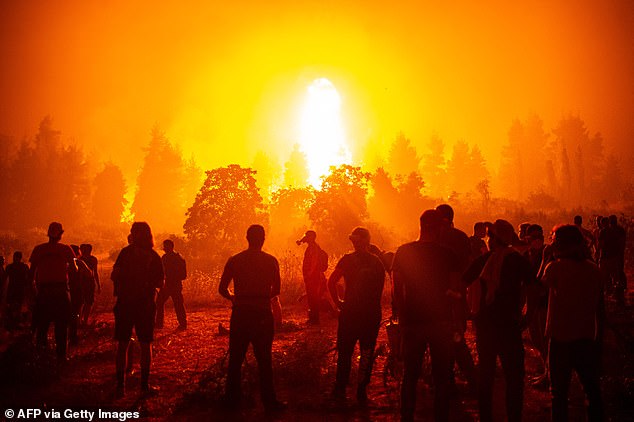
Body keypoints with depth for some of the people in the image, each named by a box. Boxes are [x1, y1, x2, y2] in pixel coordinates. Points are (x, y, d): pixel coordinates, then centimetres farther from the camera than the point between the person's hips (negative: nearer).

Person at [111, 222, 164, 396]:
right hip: (146, 304, 1)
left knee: (122, 344, 5)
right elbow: (160, 283, 1)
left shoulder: (126, 252, -5)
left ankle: (120, 384, 3)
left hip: (125, 303, -1)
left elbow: (114, 276, -10)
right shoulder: (154, 256, 0)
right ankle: (145, 384, 10)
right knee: (145, 344, 9)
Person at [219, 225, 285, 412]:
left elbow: (222, 289, 2)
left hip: (240, 312, 2)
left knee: (235, 358, 11)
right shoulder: (271, 261, -3)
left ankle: (232, 400, 16)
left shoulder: (234, 260, 1)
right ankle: (269, 401, 7)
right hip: (262, 313, -1)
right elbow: (276, 290, 1)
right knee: (264, 359, 5)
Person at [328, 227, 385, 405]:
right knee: (367, 352, 9)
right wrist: (374, 306, 13)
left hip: (350, 312, -2)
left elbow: (331, 282, -11)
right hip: (372, 313, 2)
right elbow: (381, 288, 5)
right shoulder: (377, 262, 1)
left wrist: (338, 302, -1)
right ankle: (362, 392, 10)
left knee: (344, 352, 10)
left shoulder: (348, 259, -6)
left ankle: (340, 390, 13)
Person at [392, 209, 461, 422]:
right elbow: (455, 290, -3)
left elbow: (397, 289, 0)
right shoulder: (448, 255, -7)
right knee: (441, 377, 8)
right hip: (441, 321, -1)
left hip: (412, 321, 2)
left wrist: (401, 317, 10)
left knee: (410, 375, 11)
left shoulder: (403, 252, -3)